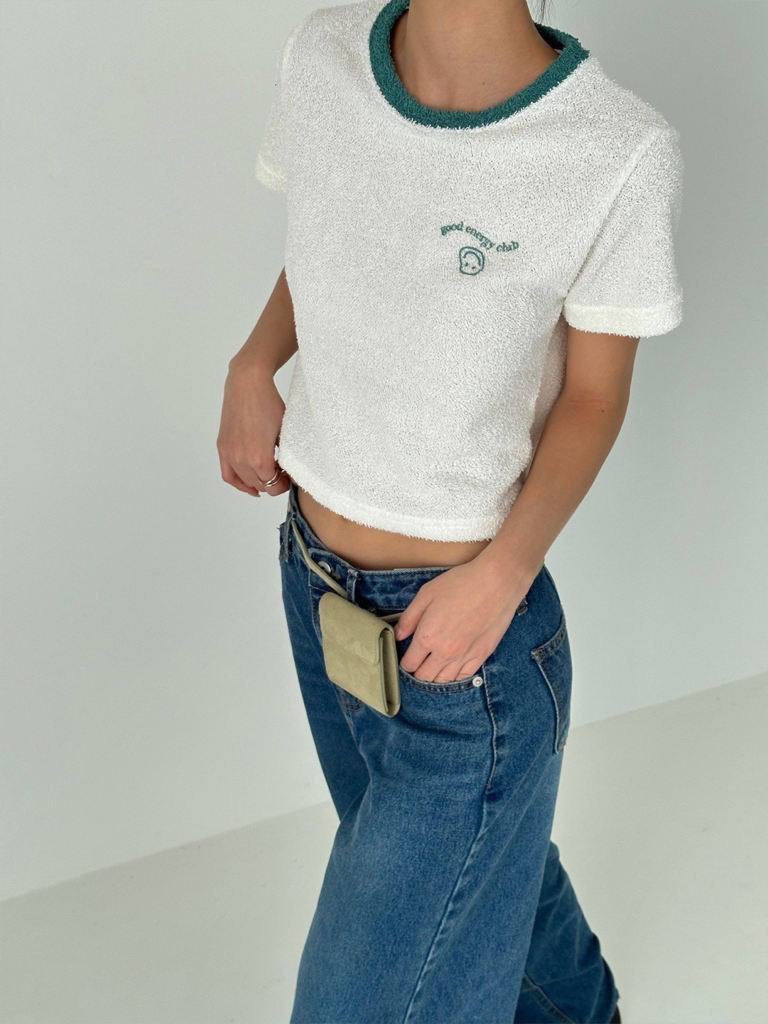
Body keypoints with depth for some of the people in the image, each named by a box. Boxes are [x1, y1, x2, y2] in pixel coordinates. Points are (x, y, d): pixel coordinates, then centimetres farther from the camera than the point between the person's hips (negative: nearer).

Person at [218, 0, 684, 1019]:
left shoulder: (619, 152, -22)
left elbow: (594, 395, -9)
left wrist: (505, 570, -21)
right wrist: (253, 366, -6)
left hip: (459, 633, -5)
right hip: (314, 588, 6)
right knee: (485, 863, 29)